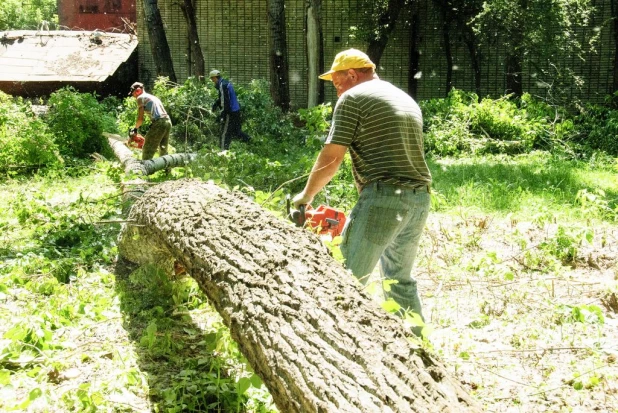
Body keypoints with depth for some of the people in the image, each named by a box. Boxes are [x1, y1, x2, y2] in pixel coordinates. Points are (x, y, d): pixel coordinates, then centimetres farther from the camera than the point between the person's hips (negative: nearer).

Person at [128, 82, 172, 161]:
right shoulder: (154, 97, 27)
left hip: (159, 123, -8)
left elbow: (140, 119, -3)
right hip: (167, 121, 8)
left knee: (147, 151, -1)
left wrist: (135, 129, 16)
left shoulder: (141, 98, 3)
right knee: (163, 150, 19)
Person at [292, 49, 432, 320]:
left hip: (383, 198, -8)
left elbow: (330, 159, -6)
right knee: (400, 279, 23)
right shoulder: (407, 100, 23)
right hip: (420, 199, 9)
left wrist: (306, 196, 9)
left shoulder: (353, 98, -1)